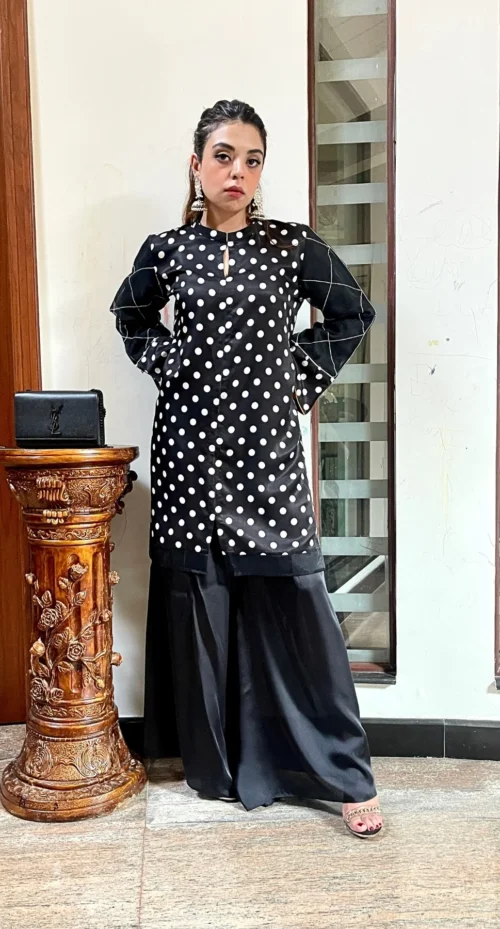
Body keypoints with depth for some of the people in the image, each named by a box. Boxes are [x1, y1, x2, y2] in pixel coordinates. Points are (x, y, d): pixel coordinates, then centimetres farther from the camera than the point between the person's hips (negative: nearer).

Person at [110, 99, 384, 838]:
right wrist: (167, 364, 7)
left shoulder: (292, 246, 2)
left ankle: (346, 775, 12)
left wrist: (307, 381, 5)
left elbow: (352, 312, 14)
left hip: (268, 447, -1)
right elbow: (131, 315, 23)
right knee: (199, 598, 6)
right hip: (191, 445, 2)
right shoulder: (166, 250, 5)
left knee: (295, 599, -2)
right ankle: (217, 761, 25)